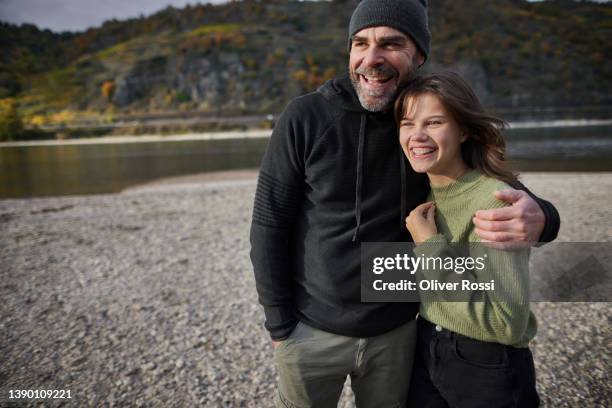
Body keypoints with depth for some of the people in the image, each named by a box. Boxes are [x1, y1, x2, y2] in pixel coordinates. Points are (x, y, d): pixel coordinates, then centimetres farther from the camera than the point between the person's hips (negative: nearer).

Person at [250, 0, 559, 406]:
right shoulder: (305, 117, -14)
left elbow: (509, 194, -2)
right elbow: (269, 224, -10)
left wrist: (539, 217, -26)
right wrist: (279, 324, -8)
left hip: (396, 332, 3)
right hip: (311, 331, -2)